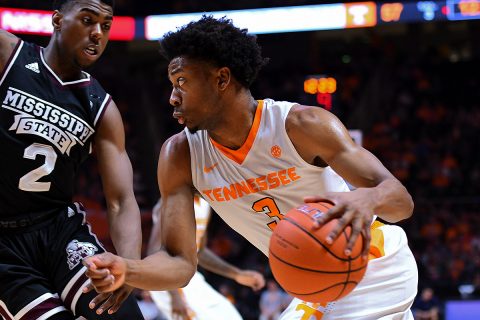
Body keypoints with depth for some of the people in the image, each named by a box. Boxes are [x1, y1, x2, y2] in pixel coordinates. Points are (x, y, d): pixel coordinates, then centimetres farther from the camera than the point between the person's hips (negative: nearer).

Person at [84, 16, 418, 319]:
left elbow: (401, 200, -29)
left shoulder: (302, 125, -25)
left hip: (378, 270, -6)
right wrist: (126, 270, -37)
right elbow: (181, 262, -15)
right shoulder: (180, 156, -12)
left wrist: (368, 199, -54)